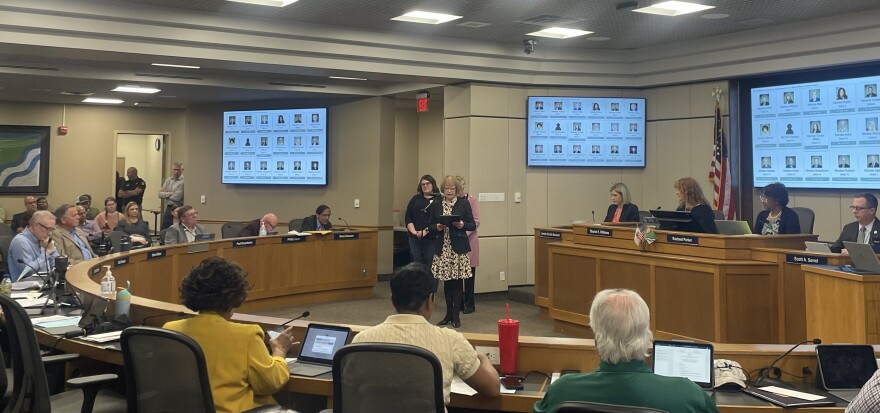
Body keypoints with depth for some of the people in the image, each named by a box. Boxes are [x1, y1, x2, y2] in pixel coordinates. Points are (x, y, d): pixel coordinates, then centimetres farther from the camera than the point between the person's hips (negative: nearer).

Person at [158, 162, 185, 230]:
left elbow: (177, 198, -19)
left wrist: (165, 193, -2)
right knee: (164, 229, 13)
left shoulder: (183, 181, -13)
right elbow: (160, 194, 5)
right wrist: (169, 193, -12)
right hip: (168, 208, 7)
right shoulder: (168, 180, 11)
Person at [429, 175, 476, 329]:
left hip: (458, 248, -2)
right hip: (442, 248, 2)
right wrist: (437, 227, -11)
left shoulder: (464, 204, 1)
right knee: (446, 281, 8)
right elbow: (431, 225, 10)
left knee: (457, 281, -1)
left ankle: (456, 315, 7)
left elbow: (473, 225, 2)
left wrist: (463, 225, -17)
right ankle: (449, 314, 19)